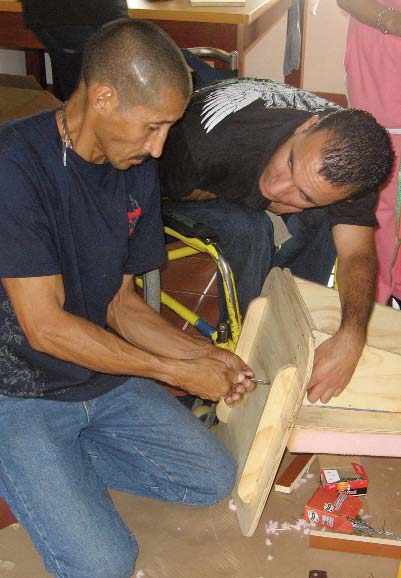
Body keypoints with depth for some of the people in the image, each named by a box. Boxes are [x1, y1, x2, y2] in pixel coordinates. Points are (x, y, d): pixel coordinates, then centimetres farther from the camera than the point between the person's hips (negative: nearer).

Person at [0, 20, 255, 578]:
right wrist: (177, 372, -18)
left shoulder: (136, 169, 0)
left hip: (105, 377, 7)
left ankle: (56, 466, 9)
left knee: (215, 478, 4)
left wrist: (203, 355, -7)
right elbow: (46, 327, -24)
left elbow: (119, 303, 6)